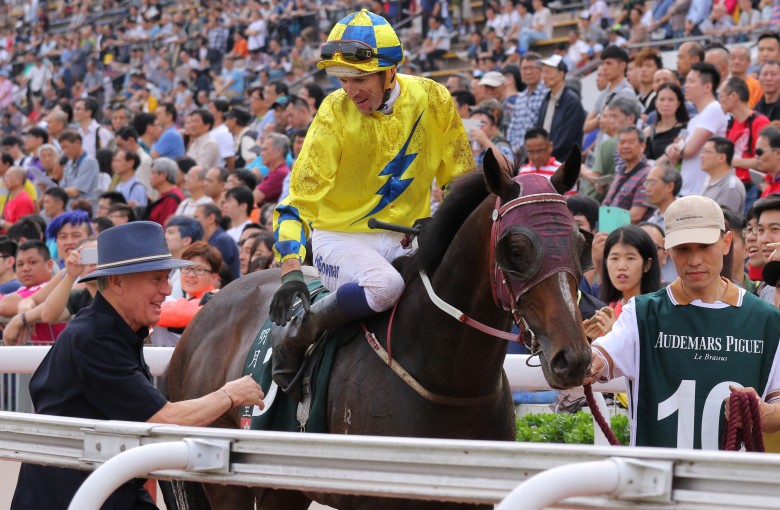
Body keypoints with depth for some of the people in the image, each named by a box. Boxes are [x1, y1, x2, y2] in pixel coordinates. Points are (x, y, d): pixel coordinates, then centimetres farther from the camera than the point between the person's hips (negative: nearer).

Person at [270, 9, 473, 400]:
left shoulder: (432, 100, -5)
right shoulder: (336, 112, -13)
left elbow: (460, 180, 9)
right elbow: (300, 198, -16)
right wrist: (291, 272, -28)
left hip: (407, 238, 4)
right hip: (340, 236, -4)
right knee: (385, 285, -35)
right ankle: (293, 336, -17)